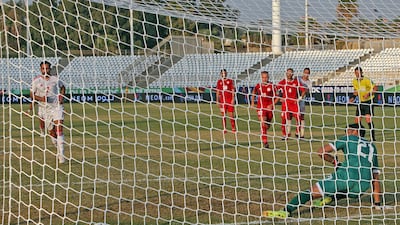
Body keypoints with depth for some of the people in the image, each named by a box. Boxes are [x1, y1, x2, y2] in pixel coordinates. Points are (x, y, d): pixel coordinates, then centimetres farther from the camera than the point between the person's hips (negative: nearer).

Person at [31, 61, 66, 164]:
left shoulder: (55, 79, 3)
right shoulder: (36, 81, -1)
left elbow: (62, 87, 21)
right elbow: (32, 94, 1)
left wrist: (61, 96, 4)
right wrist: (41, 98, -16)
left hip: (57, 106, -1)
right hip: (45, 109, 1)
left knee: (59, 129, -16)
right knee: (52, 132, 7)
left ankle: (61, 155, -19)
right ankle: (59, 149, 34)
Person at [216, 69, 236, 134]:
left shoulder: (230, 81, 4)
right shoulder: (219, 82, 10)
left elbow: (233, 90, 2)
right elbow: (218, 91, 12)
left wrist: (233, 99, -7)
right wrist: (217, 100, 6)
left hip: (230, 100, -2)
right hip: (222, 100, 2)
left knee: (231, 114, -3)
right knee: (223, 114, 1)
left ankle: (233, 128, 3)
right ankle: (224, 129, 5)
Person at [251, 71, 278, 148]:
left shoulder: (272, 86, -3)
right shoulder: (258, 86, 2)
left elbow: (277, 97, 1)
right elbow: (253, 94, 22)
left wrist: (272, 105, -11)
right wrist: (252, 103, 15)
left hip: (269, 108, 1)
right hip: (260, 107, -1)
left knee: (267, 125, 13)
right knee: (263, 123, -16)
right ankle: (265, 142, -17)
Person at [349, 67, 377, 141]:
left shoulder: (366, 80, -16)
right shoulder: (354, 81, 4)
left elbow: (375, 88, -17)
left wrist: (369, 94, -29)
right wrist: (353, 97, 5)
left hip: (368, 102, -7)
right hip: (360, 102, 7)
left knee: (368, 119, -19)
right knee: (357, 120, 4)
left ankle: (373, 137, -15)